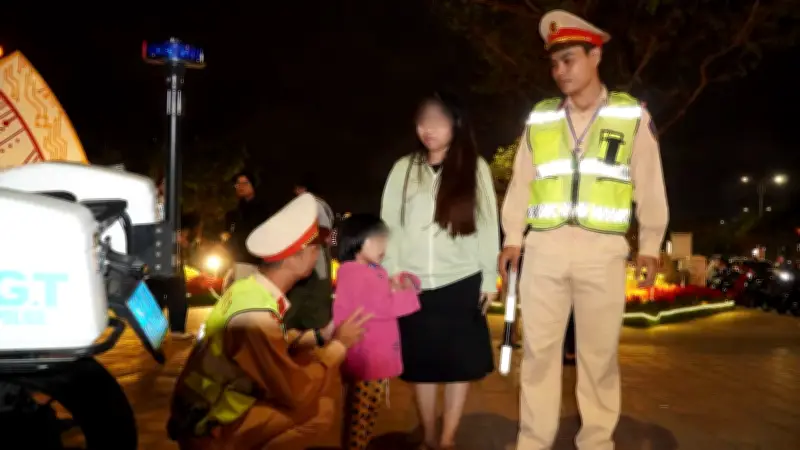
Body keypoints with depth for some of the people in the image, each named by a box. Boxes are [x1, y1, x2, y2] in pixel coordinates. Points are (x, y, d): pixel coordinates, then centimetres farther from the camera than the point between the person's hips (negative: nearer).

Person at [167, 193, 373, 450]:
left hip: (217, 405, 9)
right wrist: (339, 345, -12)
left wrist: (322, 336, 3)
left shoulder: (252, 288, -2)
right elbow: (296, 392, -24)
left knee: (323, 379, 4)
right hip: (209, 428, -9)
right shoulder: (255, 316, -29)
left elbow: (279, 345, 13)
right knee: (319, 408, -20)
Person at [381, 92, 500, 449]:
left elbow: (488, 225, 3)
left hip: (461, 284, -1)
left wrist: (489, 278, -1)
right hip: (414, 285, 1)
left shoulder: (476, 167, 4)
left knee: (460, 363, 4)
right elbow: (388, 225, 4)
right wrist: (391, 275, -3)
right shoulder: (403, 169, 6)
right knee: (421, 364, 9)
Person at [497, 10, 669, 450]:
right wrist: (511, 239, 8)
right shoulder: (539, 118, 10)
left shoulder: (632, 115, 5)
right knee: (539, 348, 5)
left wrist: (650, 245, 5)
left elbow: (649, 184, 7)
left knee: (599, 352, 7)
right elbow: (520, 183, 12)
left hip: (602, 251, -1)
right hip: (544, 247, 2)